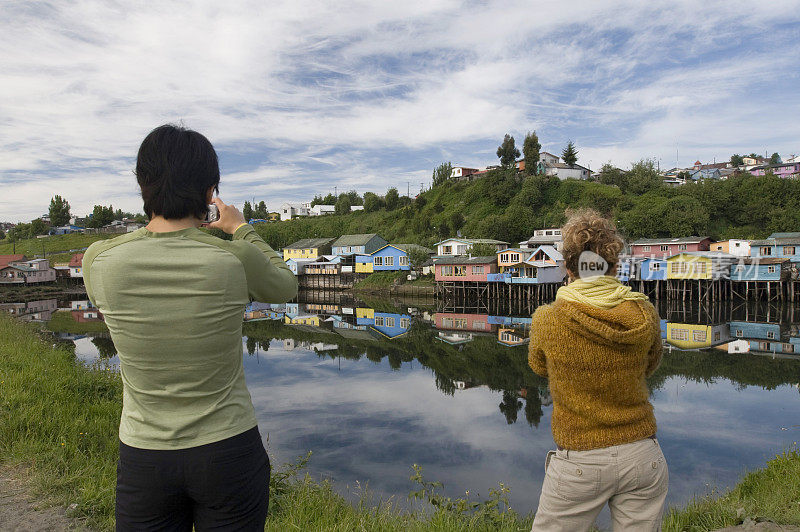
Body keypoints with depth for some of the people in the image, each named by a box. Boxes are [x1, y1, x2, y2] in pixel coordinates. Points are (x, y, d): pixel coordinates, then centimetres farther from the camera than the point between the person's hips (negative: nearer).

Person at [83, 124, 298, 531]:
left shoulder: (98, 262, -12)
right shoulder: (236, 261, -17)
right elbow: (285, 288, 6)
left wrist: (164, 226, 21)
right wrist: (242, 230, 16)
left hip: (143, 458, 2)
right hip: (230, 452, -1)